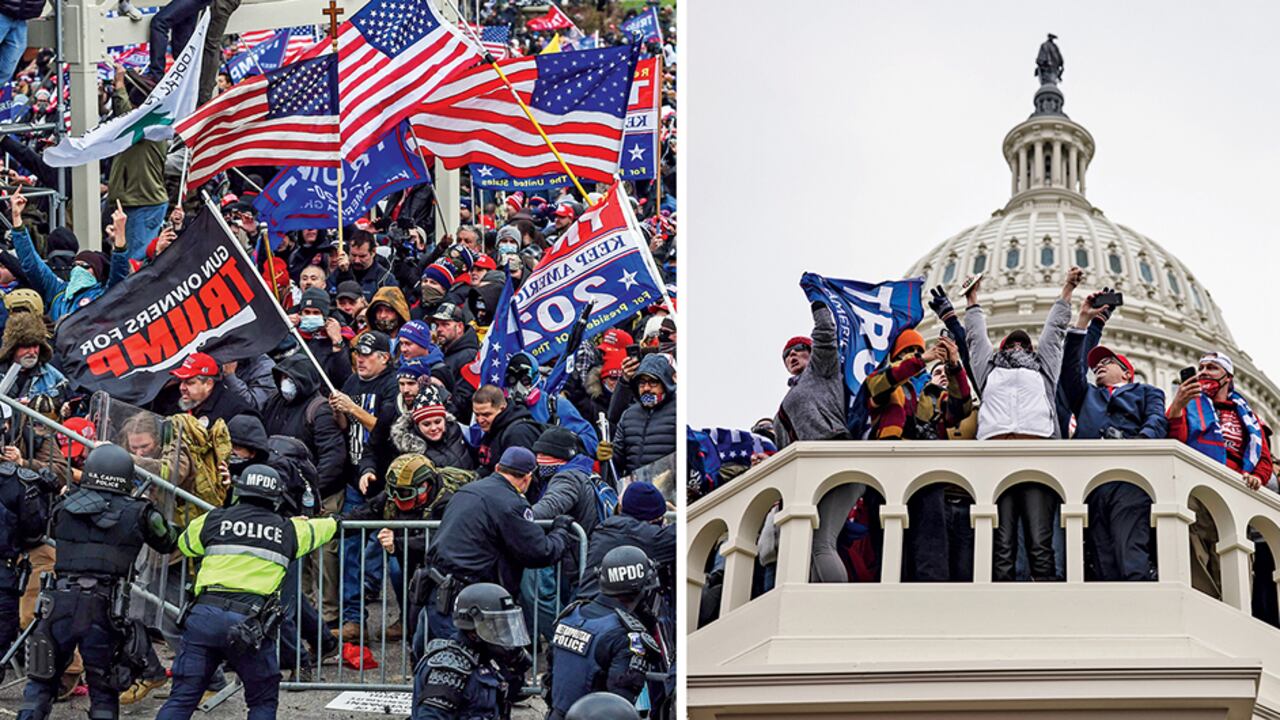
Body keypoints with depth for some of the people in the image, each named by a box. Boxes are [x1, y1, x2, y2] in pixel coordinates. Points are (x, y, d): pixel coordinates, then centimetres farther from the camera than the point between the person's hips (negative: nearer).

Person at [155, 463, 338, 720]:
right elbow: (320, 529, 35)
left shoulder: (212, 521, 12)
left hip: (205, 614, 1)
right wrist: (335, 521, 58)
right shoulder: (288, 531, 13)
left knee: (182, 698, 5)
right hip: (251, 624, -1)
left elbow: (184, 544, 32)